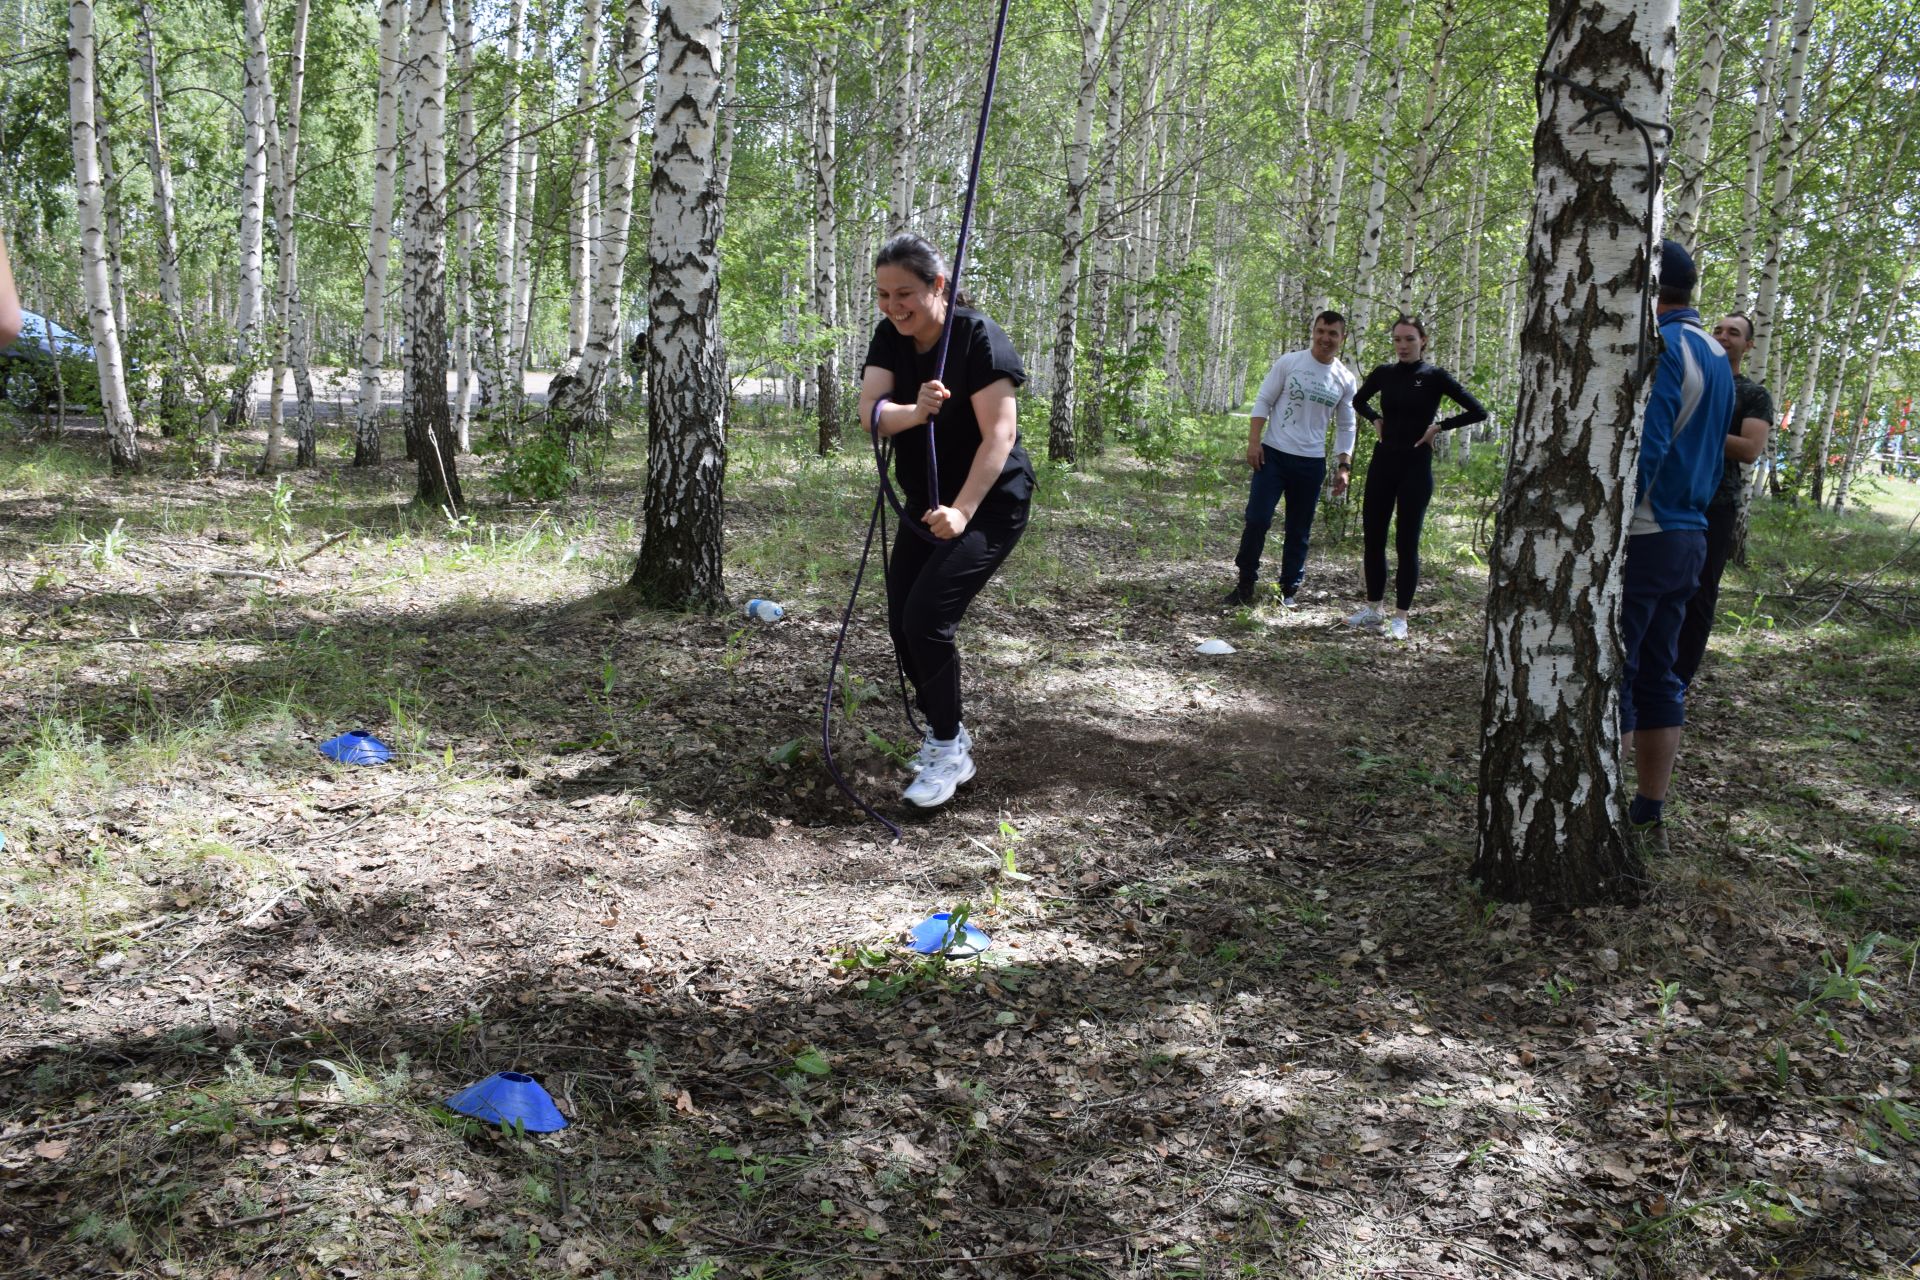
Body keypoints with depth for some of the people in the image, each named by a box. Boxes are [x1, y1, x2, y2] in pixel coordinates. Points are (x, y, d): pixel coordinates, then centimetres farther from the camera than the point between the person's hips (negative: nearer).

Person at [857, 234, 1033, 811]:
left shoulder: (978, 337, -20)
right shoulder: (890, 338, -1)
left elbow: (999, 433, -26)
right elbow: (871, 411, -15)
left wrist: (963, 510, -36)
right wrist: (916, 411, -38)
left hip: (989, 504, -7)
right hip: (925, 503, 7)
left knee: (927, 618, -18)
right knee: (903, 624, 6)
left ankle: (949, 749, 0)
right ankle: (946, 734, 27)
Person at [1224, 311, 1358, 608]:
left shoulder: (1345, 380, 5)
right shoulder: (1289, 362, -3)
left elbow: (1345, 427, 12)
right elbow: (1263, 402, -2)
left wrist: (1344, 466, 5)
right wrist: (1253, 442, -11)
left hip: (1312, 463, 3)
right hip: (1273, 454, -3)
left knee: (1299, 530, 8)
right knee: (1257, 519, -9)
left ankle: (1290, 589, 19)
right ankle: (1245, 584, 4)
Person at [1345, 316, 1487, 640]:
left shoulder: (1435, 376, -6)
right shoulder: (1385, 373, 6)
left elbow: (1478, 412, -8)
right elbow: (1359, 400, 26)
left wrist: (1439, 426, -10)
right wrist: (1376, 420, 9)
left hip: (1415, 466, -5)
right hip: (1383, 462, 5)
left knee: (1406, 543, -1)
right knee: (1373, 537, 8)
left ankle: (1400, 617, 6)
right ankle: (1373, 609, 20)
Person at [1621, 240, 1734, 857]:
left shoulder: (1659, 348, -14)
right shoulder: (1716, 356, 16)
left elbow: (1642, 450, -22)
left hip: (1641, 541, -9)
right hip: (1689, 538, 9)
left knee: (1610, 679, -4)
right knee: (1658, 679, 13)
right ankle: (1650, 818, 19)